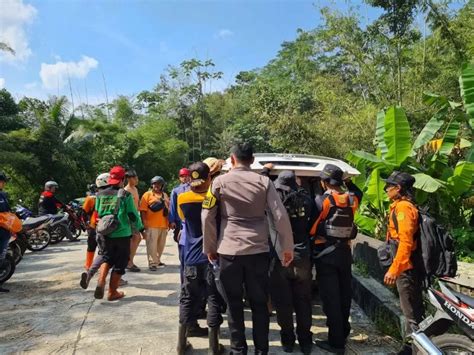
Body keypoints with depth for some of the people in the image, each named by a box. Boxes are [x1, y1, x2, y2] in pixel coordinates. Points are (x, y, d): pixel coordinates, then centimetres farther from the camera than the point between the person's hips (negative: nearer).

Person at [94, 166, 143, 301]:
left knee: (107, 258, 21)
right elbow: (133, 215, -9)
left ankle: (101, 281, -2)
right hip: (122, 234, -4)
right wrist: (140, 228, 6)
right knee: (120, 263, 8)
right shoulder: (125, 195, -10)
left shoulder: (100, 195, 3)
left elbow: (97, 215, 9)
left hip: (106, 234, 4)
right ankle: (112, 292, 15)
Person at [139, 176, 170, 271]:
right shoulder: (147, 195, -2)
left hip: (163, 225, 6)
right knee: (152, 244, -4)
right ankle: (152, 263, 1)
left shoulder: (165, 195, 14)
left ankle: (157, 260, 29)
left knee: (161, 244, 14)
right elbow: (143, 210, -7)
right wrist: (144, 222, -14)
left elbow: (168, 209, 18)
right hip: (152, 225, -6)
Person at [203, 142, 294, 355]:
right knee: (259, 302, 13)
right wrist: (287, 247, 5)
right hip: (258, 250, 1)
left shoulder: (220, 182, 0)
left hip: (229, 250, -1)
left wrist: (210, 248, 9)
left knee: (233, 304, 12)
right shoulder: (264, 182, 1)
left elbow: (207, 217, -1)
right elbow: (280, 216, -4)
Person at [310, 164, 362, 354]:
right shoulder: (351, 199, 0)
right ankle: (343, 333, 34)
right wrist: (348, 182, 21)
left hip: (326, 253, -6)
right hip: (345, 252, 6)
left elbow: (310, 226, -14)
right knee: (344, 295, 18)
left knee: (330, 298, 1)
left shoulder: (321, 200, -15)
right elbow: (358, 193, 26)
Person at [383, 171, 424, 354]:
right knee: (414, 310, 18)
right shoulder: (403, 206, 14)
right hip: (410, 266, 10)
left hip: (406, 268, -10)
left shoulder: (403, 207, -17)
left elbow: (405, 242, -25)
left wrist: (393, 269, -26)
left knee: (411, 312, -3)